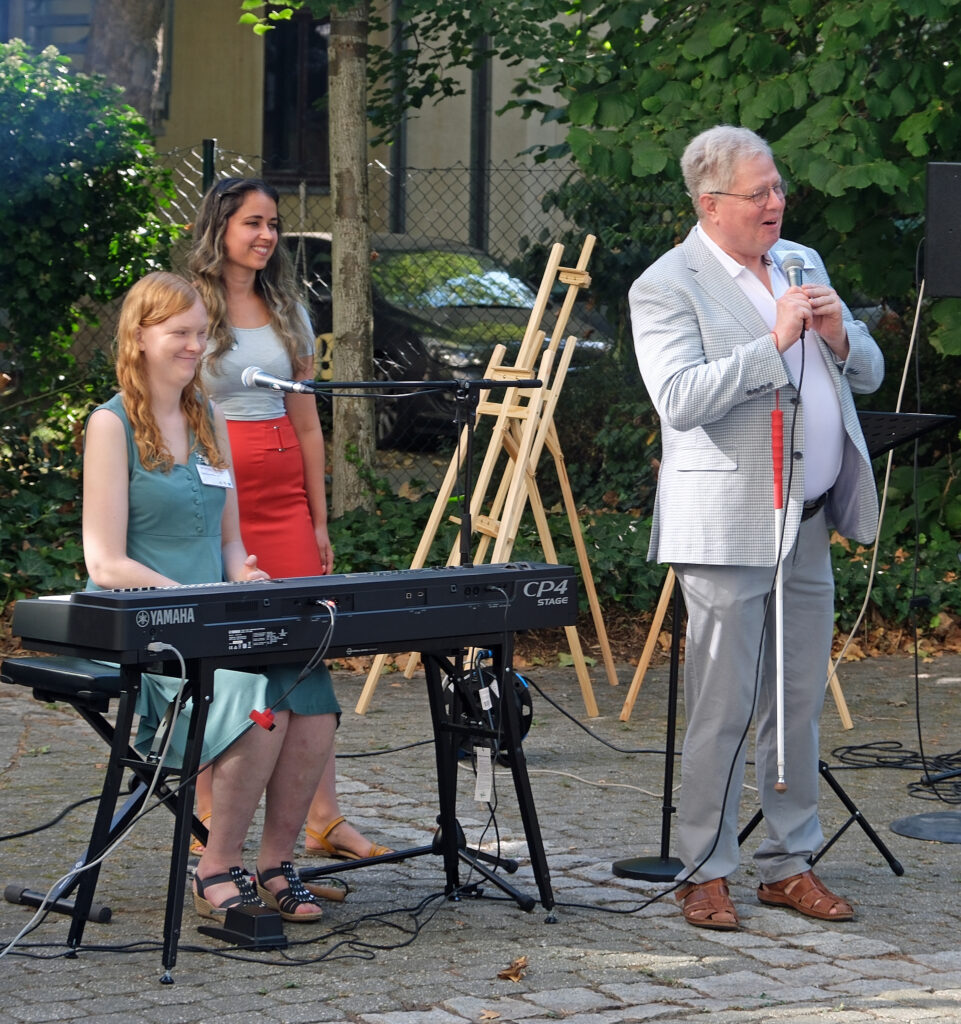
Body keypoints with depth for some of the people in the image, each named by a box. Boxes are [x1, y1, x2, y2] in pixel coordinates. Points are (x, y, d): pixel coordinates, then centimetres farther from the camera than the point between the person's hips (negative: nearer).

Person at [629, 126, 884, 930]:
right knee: (722, 710, -3)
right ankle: (705, 875, 6)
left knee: (799, 705, 11)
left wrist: (840, 336, -6)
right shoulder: (666, 287, -7)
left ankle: (790, 865, 19)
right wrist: (773, 343, -25)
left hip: (809, 525, 7)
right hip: (728, 526, -7)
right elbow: (680, 399, -21)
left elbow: (870, 375, 16)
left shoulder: (804, 264, 14)